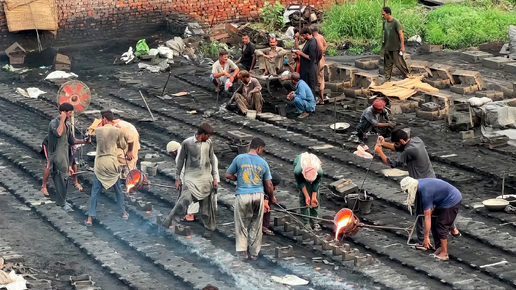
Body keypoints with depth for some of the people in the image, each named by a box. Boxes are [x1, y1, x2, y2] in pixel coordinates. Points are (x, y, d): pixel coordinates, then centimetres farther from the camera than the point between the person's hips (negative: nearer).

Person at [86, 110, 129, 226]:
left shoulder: (98, 130, -4)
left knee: (95, 191, 3)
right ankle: (123, 213, 29)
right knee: (118, 189, 17)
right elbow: (123, 146, 9)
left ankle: (90, 218, -2)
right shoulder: (118, 131, -5)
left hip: (99, 164, 0)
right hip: (112, 163, 0)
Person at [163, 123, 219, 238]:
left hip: (205, 177, 4)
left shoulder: (209, 143, 3)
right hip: (190, 177, -4)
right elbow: (180, 160, -2)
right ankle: (169, 220, -7)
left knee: (206, 204, 6)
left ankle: (209, 228, 21)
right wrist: (178, 178, -1)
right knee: (185, 199, -20)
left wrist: (215, 177, 11)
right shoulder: (187, 143, -10)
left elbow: (212, 160, 12)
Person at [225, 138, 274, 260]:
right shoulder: (263, 163, 3)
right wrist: (272, 198, 23)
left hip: (242, 195, -1)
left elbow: (228, 175, 3)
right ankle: (254, 252, 17)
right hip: (258, 196, 1)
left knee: (242, 224, 11)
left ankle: (242, 251, 12)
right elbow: (269, 185, 7)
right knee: (256, 226, 11)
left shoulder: (239, 158, -1)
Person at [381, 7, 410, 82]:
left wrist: (402, 46, -15)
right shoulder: (385, 22, 7)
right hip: (387, 48, 6)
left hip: (396, 48, -6)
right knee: (388, 65, 9)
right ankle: (387, 80, 15)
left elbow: (401, 34, -12)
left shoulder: (395, 22, -12)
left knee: (399, 63, -5)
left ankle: (407, 75, 10)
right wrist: (383, 45, 16)